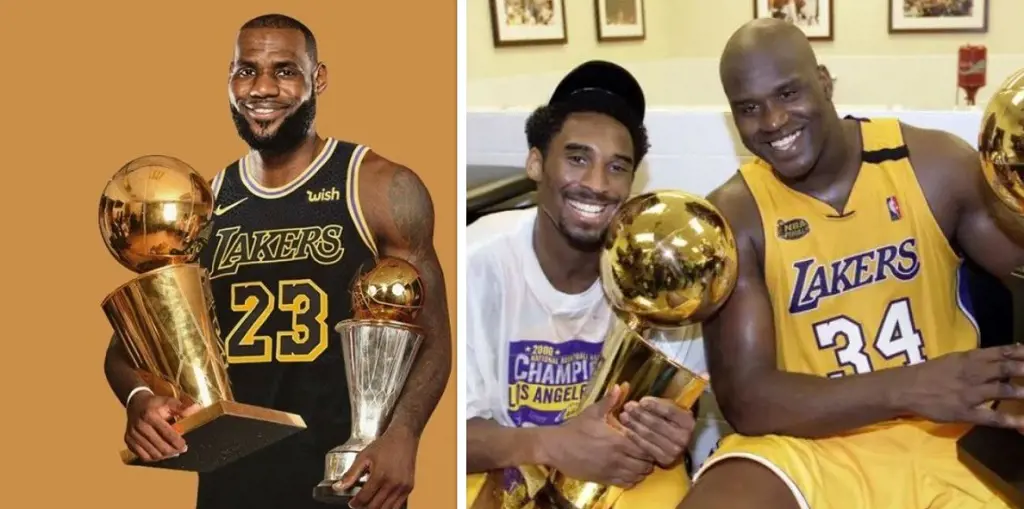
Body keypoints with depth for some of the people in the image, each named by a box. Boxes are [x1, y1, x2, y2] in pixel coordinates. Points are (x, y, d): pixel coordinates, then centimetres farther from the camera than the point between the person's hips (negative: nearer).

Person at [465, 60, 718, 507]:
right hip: (501, 470, -2)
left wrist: (672, 434, -28)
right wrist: (549, 445, -35)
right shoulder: (478, 263, -20)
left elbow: (680, 404, -4)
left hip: (624, 472, 2)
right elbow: (464, 425, -17)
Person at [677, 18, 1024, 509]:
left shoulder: (936, 163, -1)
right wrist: (909, 387, -25)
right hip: (802, 447, -2)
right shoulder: (732, 215, -7)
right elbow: (744, 399, -13)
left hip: (948, 438, 2)